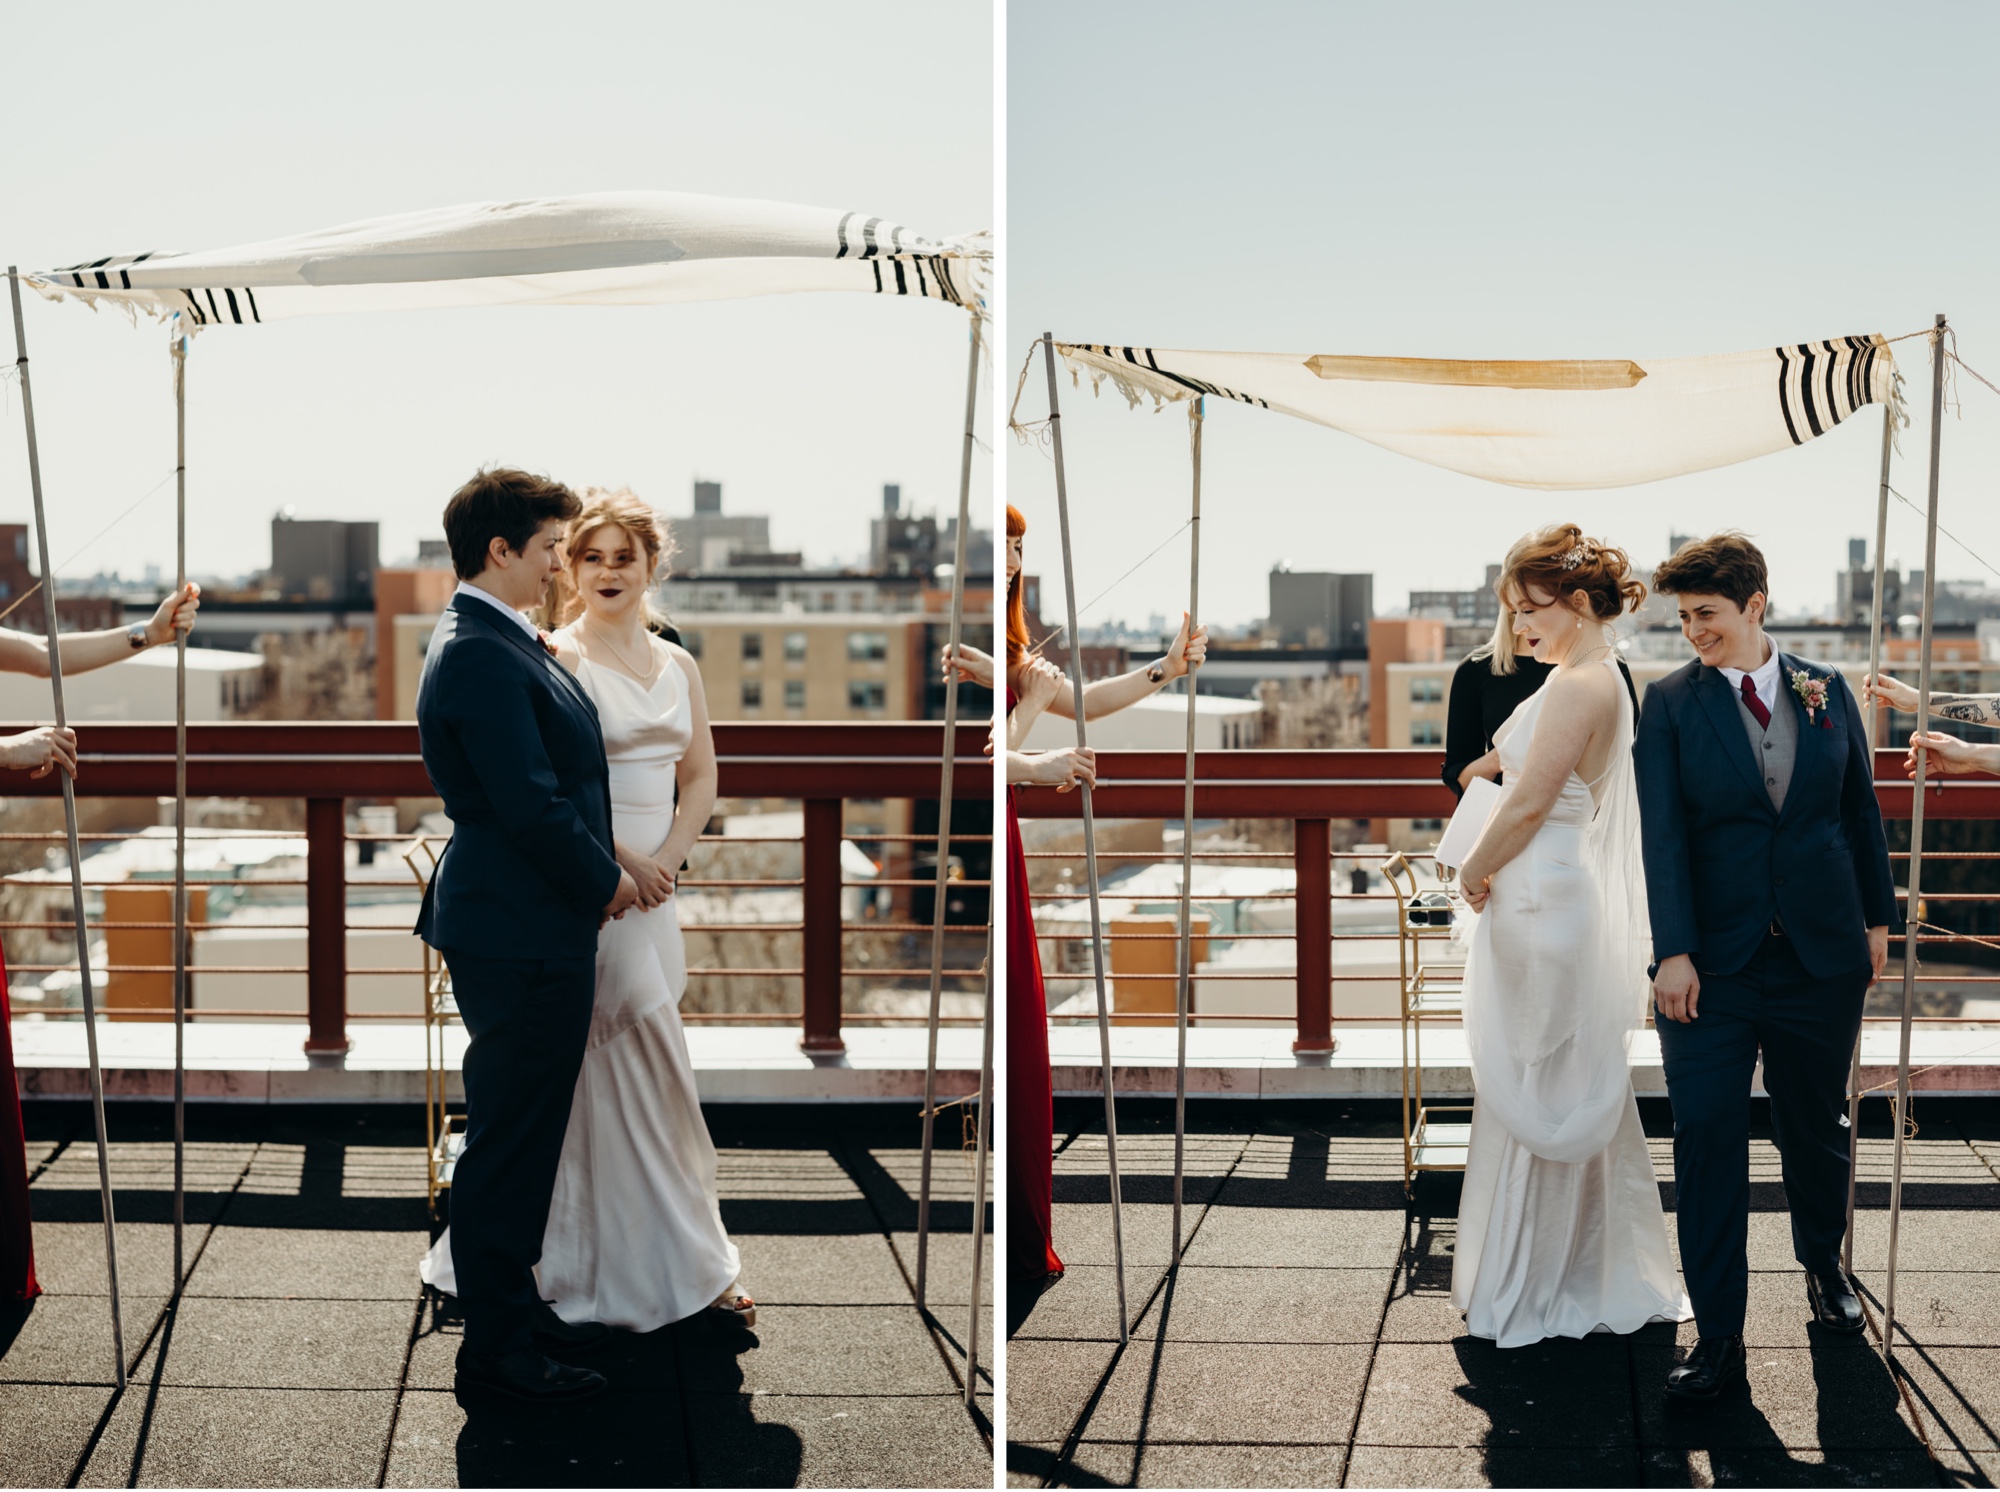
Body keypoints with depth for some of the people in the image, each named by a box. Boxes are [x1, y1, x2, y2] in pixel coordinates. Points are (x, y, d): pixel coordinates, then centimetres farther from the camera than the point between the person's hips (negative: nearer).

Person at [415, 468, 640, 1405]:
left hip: (528, 929, 11)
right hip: (522, 937, -11)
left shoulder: (495, 643, 14)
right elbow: (532, 807, -23)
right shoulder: (481, 656, -20)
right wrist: (607, 881, -10)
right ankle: (495, 1347, 6)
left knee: (517, 1137, 19)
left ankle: (512, 1304, 31)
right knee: (510, 1142, -2)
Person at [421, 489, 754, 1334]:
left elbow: (701, 777, 13)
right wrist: (619, 859, -16)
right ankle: (654, 1272, 7)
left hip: (651, 891, 7)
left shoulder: (677, 666, 12)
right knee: (626, 1075, -3)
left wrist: (668, 857, -3)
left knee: (651, 1080, 10)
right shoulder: (557, 660, -8)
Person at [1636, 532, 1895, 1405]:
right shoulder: (1670, 704, -2)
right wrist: (1672, 952, -14)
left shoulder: (1827, 693, 5)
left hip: (1822, 953, 2)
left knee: (1816, 1126, 14)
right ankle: (1717, 1339, 1)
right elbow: (1663, 834, -7)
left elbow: (1860, 810, 12)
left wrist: (1877, 917, 11)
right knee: (1706, 1137, -5)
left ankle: (1824, 1265, 41)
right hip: (1713, 958, -2)